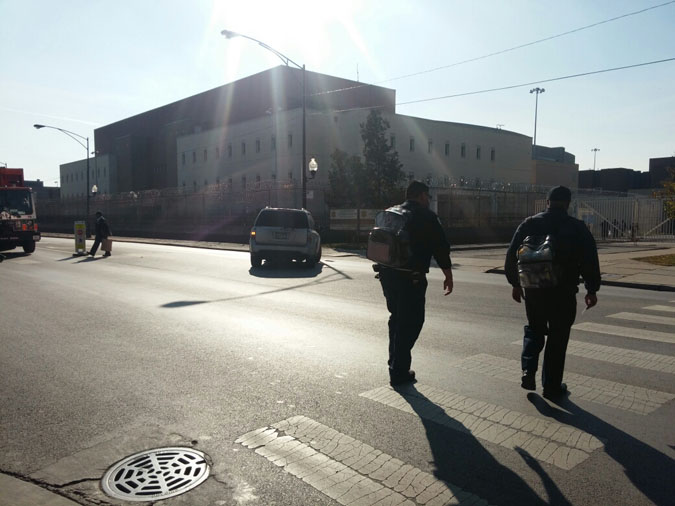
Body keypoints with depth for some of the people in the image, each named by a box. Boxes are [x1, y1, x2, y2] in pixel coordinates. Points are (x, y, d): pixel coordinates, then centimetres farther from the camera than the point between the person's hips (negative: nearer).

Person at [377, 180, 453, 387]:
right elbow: (441, 247, -9)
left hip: (387, 274, 7)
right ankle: (399, 373, 5)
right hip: (411, 278, -7)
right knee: (410, 323, 2)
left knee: (396, 319, 21)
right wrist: (448, 276, -2)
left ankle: (395, 365, 28)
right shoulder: (426, 216, -6)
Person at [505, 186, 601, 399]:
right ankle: (552, 386, 15)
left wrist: (515, 283, 11)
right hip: (563, 292, -2)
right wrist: (592, 289, 5)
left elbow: (512, 255, 2)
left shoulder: (530, 224, 1)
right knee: (557, 338, 8)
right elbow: (589, 261, -4)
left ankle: (528, 370, 4)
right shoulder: (577, 228, -4)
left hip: (534, 289, 2)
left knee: (534, 330, 21)